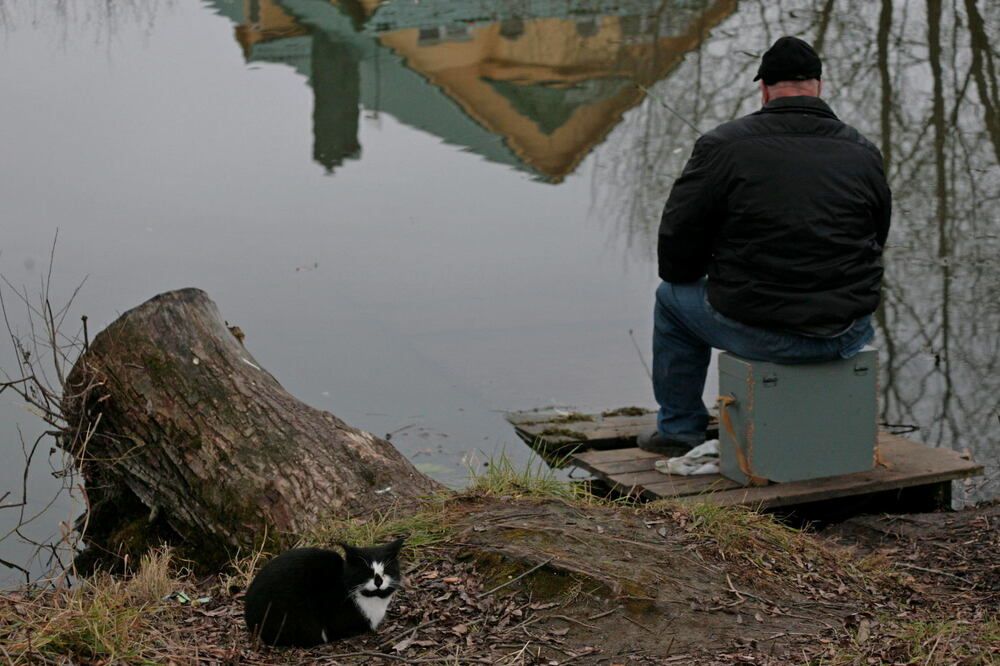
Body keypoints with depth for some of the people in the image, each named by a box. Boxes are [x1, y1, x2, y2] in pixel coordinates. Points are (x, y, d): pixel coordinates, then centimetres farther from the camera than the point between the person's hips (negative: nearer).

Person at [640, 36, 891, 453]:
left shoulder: (724, 145, -8)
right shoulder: (863, 153, 3)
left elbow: (677, 237, -4)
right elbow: (876, 240, 14)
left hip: (759, 333, -3)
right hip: (847, 334, 3)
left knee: (672, 297, 27)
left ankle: (680, 428, 35)